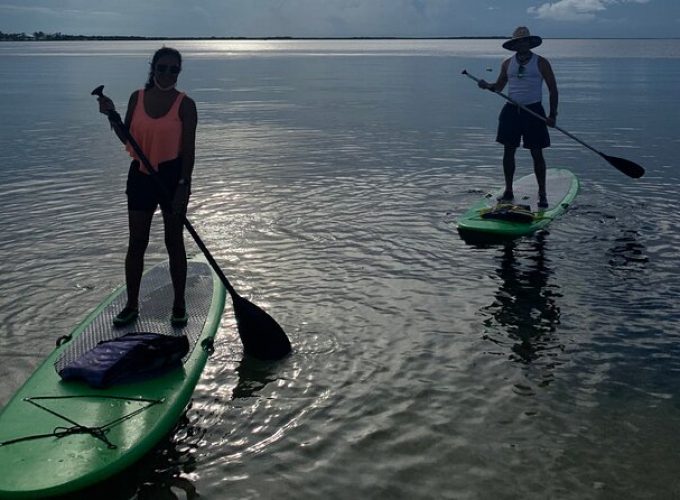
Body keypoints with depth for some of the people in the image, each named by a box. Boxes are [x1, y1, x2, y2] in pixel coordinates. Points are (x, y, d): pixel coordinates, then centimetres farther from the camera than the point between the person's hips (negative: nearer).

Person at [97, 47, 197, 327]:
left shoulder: (185, 104, -7)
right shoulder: (137, 98, 4)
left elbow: (188, 149, -10)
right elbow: (127, 140, 8)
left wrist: (183, 186, -17)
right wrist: (112, 116, -7)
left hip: (172, 176, -3)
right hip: (140, 175, 3)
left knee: (174, 242, 7)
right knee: (136, 243, 8)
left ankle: (179, 305, 19)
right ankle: (132, 305, 19)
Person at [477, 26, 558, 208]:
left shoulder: (541, 63, 0)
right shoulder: (507, 63, 9)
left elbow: (553, 89, 1)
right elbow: (499, 86, 16)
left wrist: (553, 114, -6)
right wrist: (487, 86, -7)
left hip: (534, 111, -3)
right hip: (511, 110, 3)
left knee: (537, 154, -2)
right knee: (508, 151, 3)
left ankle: (542, 194, 6)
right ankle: (508, 191, 14)